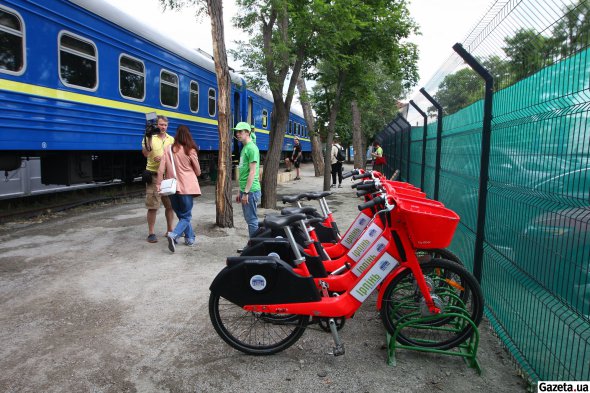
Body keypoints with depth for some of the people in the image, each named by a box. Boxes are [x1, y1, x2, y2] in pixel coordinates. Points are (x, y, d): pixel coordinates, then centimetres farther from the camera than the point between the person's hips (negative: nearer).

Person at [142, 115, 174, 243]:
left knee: (170, 204, 9)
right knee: (153, 206, -4)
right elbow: (146, 153, -17)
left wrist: (163, 158, -10)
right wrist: (150, 136, -24)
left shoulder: (171, 139, 11)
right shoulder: (149, 137, -1)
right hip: (154, 175, -4)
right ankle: (151, 232, 6)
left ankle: (170, 229, 23)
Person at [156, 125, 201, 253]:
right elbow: (198, 171, 3)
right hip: (187, 187, -3)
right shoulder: (190, 151, -5)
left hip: (173, 188, 3)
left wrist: (158, 184, 6)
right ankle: (173, 235, -19)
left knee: (181, 215, 19)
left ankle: (190, 238, 23)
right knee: (186, 216, 4)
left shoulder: (168, 150, 0)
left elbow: (161, 170, -3)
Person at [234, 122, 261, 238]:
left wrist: (246, 192, -19)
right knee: (249, 219, 15)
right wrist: (240, 191, 20)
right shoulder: (244, 148, 16)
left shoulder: (251, 148, -13)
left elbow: (252, 172, -19)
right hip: (245, 189, 10)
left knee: (252, 220, -3)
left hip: (250, 190, -10)